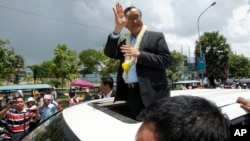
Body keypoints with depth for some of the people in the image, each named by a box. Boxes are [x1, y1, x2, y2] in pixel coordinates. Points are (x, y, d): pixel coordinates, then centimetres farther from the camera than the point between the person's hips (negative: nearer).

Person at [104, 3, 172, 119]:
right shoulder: (124, 42, 19)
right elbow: (109, 53, 3)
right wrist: (117, 28, -9)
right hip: (130, 94, 5)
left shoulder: (156, 37, 6)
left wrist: (139, 54, -13)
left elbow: (167, 61, -5)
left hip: (152, 93, -4)